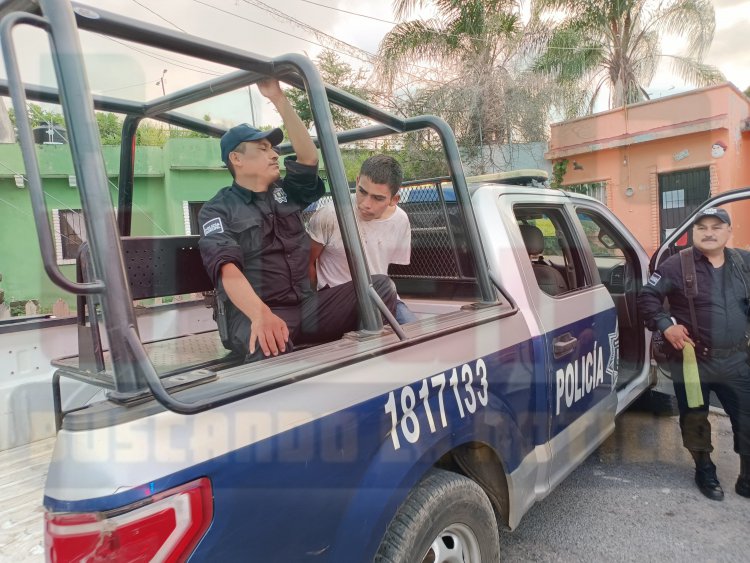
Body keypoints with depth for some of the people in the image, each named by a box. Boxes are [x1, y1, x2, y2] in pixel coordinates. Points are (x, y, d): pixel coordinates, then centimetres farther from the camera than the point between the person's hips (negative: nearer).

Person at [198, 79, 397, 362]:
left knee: (381, 286, -16)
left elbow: (309, 157, -1)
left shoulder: (285, 192, 17)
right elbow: (227, 268, -18)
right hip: (251, 314, -5)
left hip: (306, 306, 5)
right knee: (269, 342, -43)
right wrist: (261, 314, -37)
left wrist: (278, 98, -4)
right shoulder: (217, 210, 0)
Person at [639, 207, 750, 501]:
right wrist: (665, 326, -16)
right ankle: (705, 472, 32)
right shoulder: (677, 265, -9)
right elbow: (647, 295, -8)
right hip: (693, 360, -3)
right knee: (695, 419, 10)